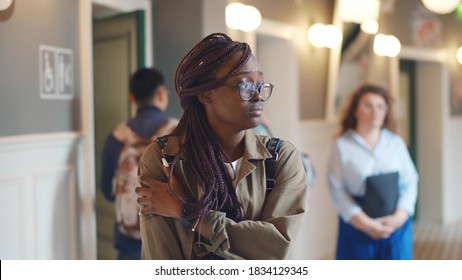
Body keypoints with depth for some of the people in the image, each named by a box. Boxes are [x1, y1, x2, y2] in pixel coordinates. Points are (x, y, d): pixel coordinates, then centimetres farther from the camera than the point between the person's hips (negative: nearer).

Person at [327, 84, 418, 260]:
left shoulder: (396, 143, 6)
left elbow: (410, 183, 3)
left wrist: (399, 216, -12)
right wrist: (365, 223, -14)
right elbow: (337, 189, -8)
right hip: (358, 225, -2)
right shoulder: (342, 145, -3)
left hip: (397, 223, 3)